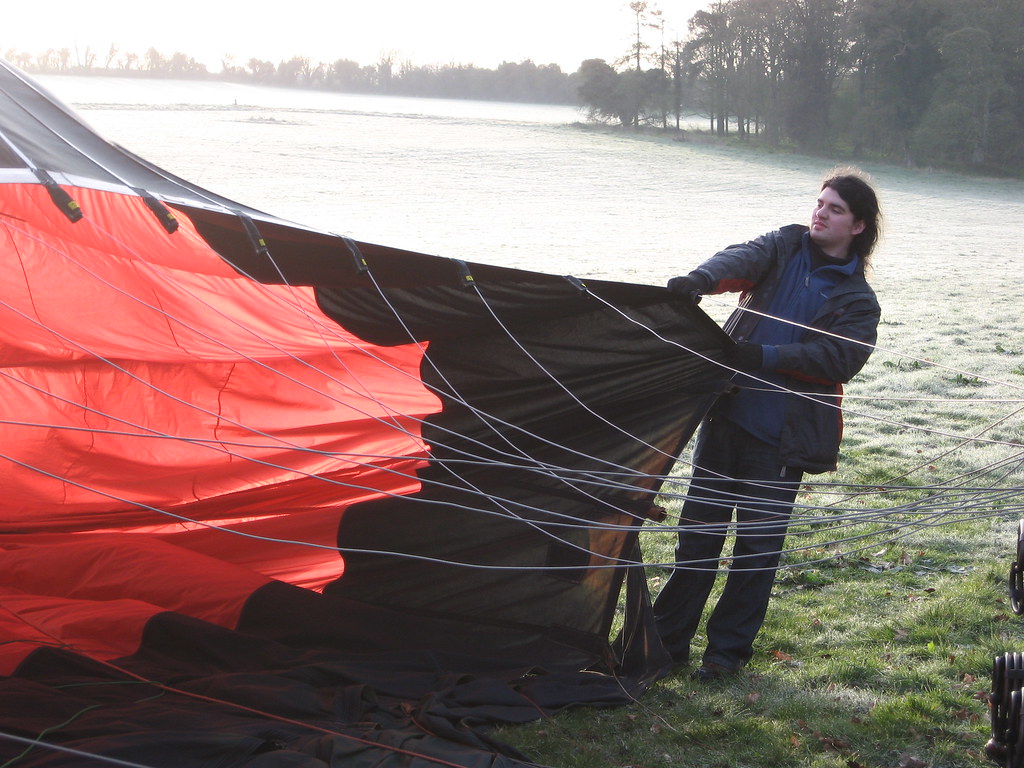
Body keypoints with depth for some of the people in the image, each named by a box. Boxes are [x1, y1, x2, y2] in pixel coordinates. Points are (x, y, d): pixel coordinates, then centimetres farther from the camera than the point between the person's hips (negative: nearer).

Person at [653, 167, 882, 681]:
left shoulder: (858, 301, 4)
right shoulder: (787, 246, 10)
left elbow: (838, 359, -12)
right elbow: (744, 258, -11)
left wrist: (762, 356, -23)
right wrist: (702, 278, -34)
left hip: (783, 435, -2)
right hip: (726, 412, 2)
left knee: (758, 543, 2)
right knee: (698, 531, 7)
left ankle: (729, 647, 16)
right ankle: (668, 639, 17)